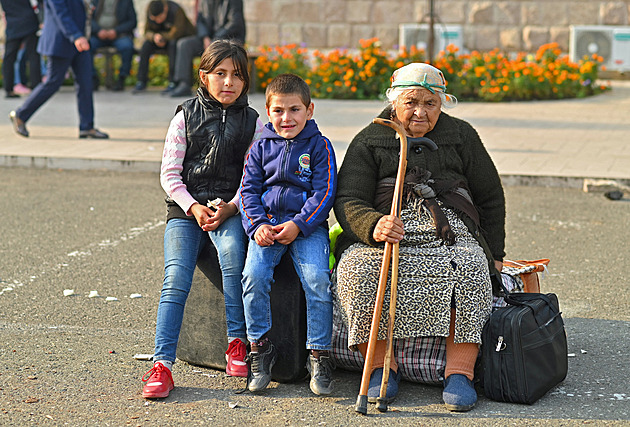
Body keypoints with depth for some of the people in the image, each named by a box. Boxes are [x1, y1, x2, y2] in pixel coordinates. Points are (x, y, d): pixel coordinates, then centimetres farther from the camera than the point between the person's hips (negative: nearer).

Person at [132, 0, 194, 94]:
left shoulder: (176, 10, -28)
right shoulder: (150, 11, -11)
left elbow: (176, 34, -30)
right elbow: (148, 31, -6)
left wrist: (161, 36, -17)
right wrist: (154, 37, -29)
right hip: (165, 40, 5)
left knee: (173, 43, -37)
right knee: (147, 44, -20)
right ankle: (141, 81, -14)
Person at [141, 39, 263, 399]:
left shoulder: (254, 123, 8)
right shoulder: (186, 116, 8)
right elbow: (170, 173, 4)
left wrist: (230, 208, -14)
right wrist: (193, 207, -11)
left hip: (231, 209, -1)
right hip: (186, 208, 1)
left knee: (232, 247, -35)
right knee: (176, 278, -21)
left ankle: (237, 342, -24)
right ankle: (163, 364, -24)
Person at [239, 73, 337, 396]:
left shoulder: (319, 146, 5)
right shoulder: (260, 148, 13)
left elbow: (324, 193, -1)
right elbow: (248, 190, 10)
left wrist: (298, 225, -14)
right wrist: (257, 224, -8)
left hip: (307, 226, -2)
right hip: (267, 224, 2)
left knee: (317, 279, -25)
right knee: (253, 276, -24)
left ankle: (319, 356, -15)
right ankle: (260, 348, -9)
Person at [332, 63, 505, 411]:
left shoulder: (460, 135, 15)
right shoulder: (369, 141, 9)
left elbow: (491, 197, 21)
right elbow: (348, 202, -3)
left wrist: (494, 254, 15)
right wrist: (374, 226, -25)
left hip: (451, 232, 1)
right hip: (378, 236, 0)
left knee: (470, 268, -33)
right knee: (358, 268, -33)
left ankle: (459, 370, -32)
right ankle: (382, 365, -22)